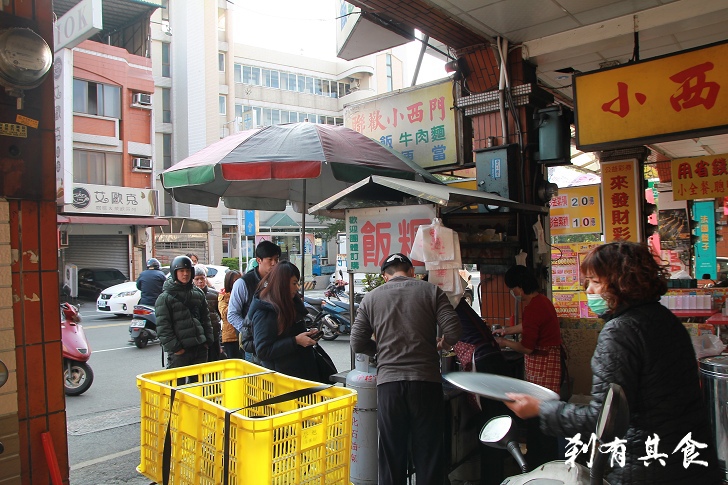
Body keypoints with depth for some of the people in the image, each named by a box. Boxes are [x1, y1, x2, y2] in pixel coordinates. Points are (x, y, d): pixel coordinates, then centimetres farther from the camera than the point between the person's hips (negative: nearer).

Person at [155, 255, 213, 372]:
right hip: (179, 352, -5)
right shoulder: (165, 298, -5)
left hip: (200, 348, 5)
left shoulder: (198, 294, 12)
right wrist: (174, 347, -14)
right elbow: (163, 326, -9)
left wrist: (208, 340, 8)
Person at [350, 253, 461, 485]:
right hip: (426, 379, -1)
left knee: (391, 451, 12)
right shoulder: (431, 291, 3)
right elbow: (453, 331, -5)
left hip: (388, 381, 1)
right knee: (429, 449, 10)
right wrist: (441, 344, 16)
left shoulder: (371, 297, 7)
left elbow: (357, 343, 5)